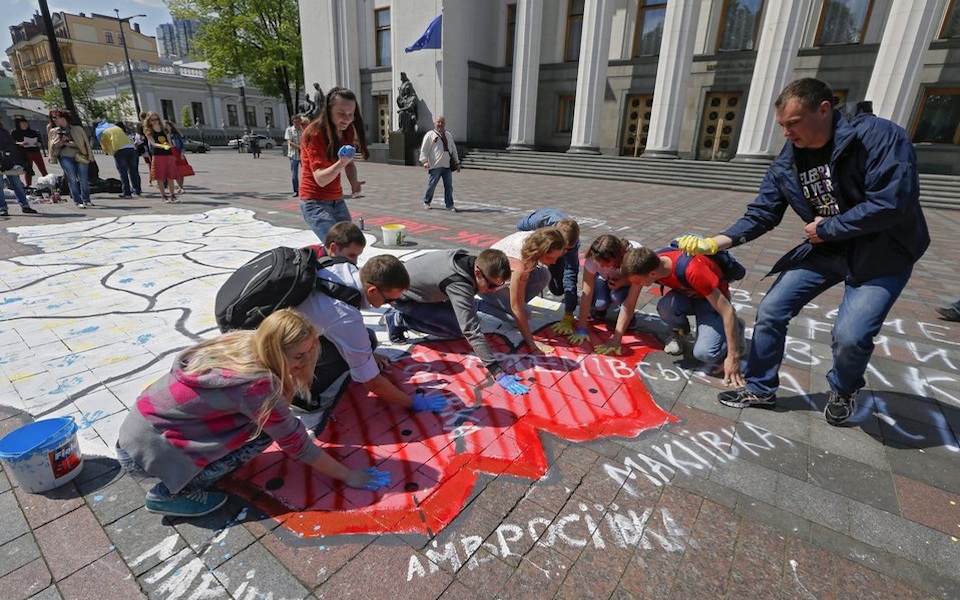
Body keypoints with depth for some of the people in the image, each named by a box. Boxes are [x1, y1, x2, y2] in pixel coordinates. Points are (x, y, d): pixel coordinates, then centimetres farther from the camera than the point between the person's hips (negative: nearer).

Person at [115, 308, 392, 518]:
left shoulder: (245, 341, -7)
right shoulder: (257, 385, -28)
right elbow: (297, 444, -17)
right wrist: (349, 476, -7)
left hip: (144, 421, 8)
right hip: (144, 449, -7)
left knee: (265, 419, 2)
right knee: (264, 431, -14)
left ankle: (183, 476, 12)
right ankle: (171, 493, -3)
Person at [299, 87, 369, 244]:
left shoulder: (347, 131, 2)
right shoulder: (314, 133, -18)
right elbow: (320, 179, -24)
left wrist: (354, 182, -8)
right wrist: (341, 163, -43)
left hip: (337, 201, 7)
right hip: (315, 202, -7)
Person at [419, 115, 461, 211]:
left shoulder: (448, 135, 18)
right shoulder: (430, 135, 1)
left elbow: (453, 149, 22)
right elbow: (424, 149, -3)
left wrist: (457, 162, 18)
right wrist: (424, 161, -15)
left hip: (447, 165, 4)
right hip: (435, 165, -4)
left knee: (449, 186, 1)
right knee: (431, 185, 3)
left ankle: (449, 205, 6)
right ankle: (426, 202, 20)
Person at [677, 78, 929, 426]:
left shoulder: (879, 136, -22)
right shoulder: (787, 162, -5)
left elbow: (893, 202, -28)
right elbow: (761, 214, -6)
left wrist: (826, 228, -18)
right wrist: (718, 241, -21)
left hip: (882, 252, -5)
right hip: (826, 248, 5)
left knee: (850, 335, -18)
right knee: (771, 310, -3)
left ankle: (843, 392, 17)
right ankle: (760, 389, 15)